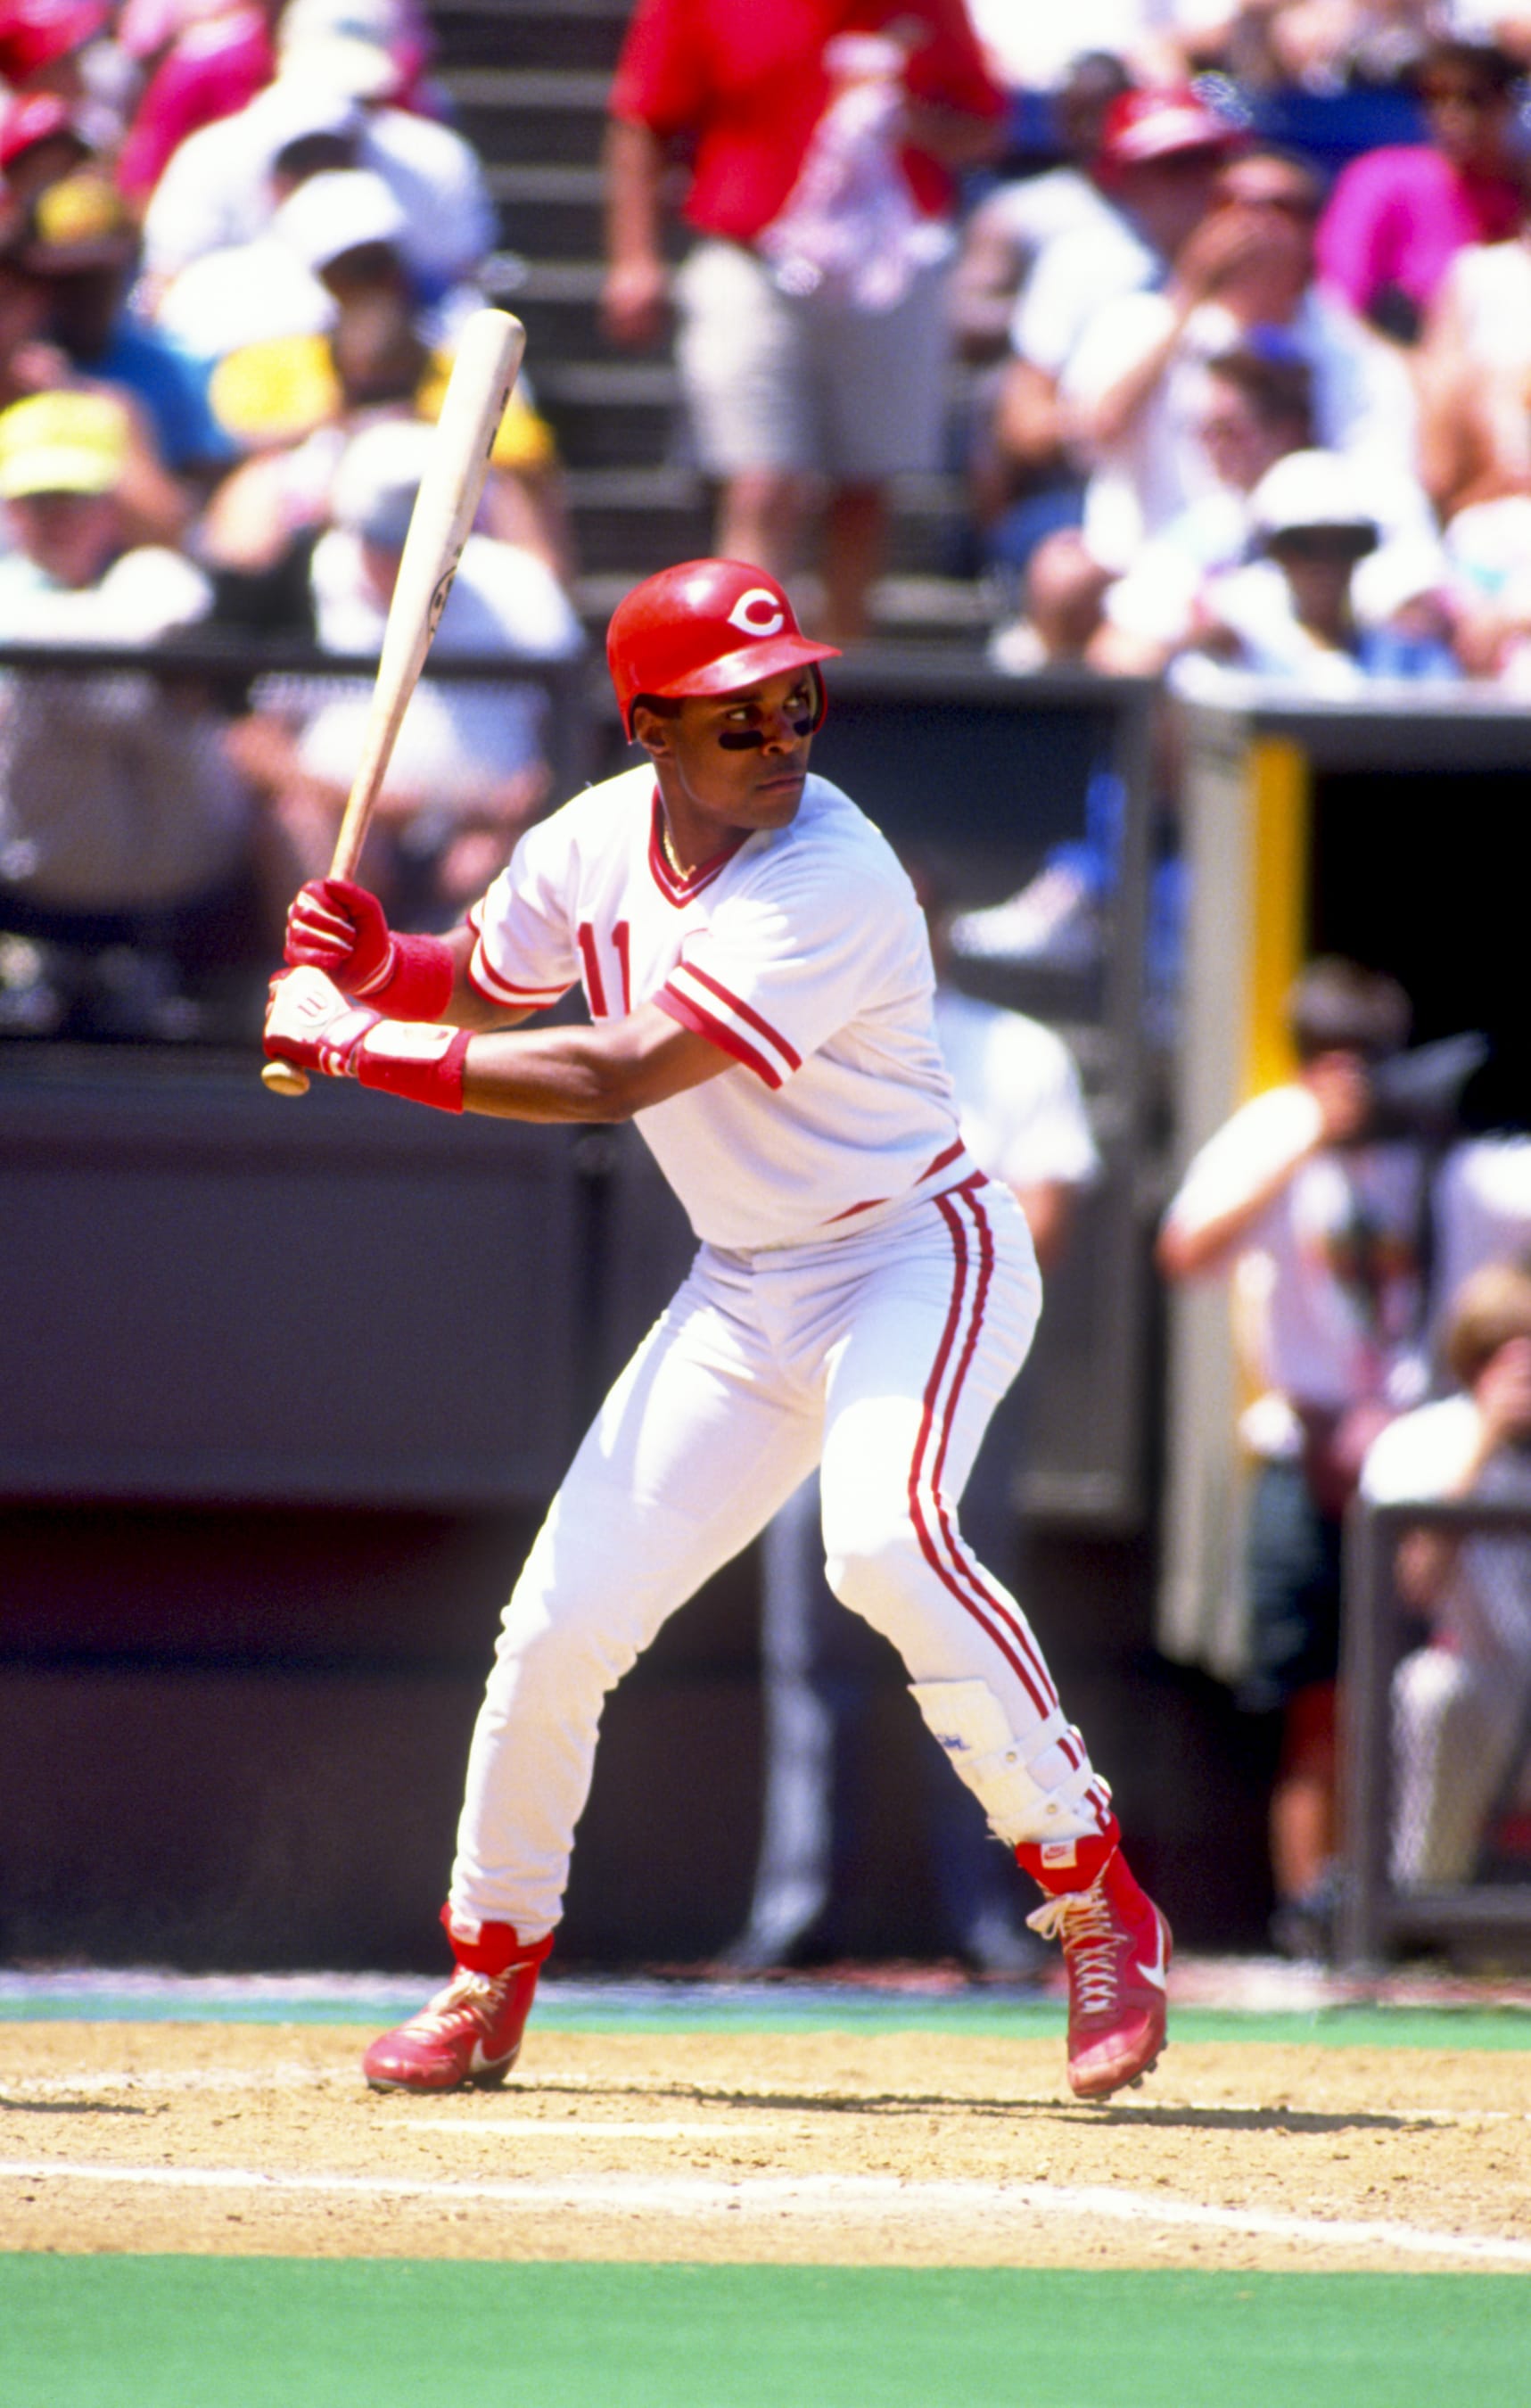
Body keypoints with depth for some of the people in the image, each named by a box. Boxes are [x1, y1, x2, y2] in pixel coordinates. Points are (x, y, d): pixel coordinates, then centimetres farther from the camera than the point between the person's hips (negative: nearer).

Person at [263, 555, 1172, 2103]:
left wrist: (354, 1044, -26)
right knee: (563, 1619, 1)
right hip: (745, 1291, 7)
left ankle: (1094, 1899, -23)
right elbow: (481, 989, 16)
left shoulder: (832, 888, -27)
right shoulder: (600, 839, -3)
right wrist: (369, 965, -7)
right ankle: (490, 1974, 22)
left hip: (920, 1261, -7)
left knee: (883, 1534, -34)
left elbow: (614, 1076, -31)